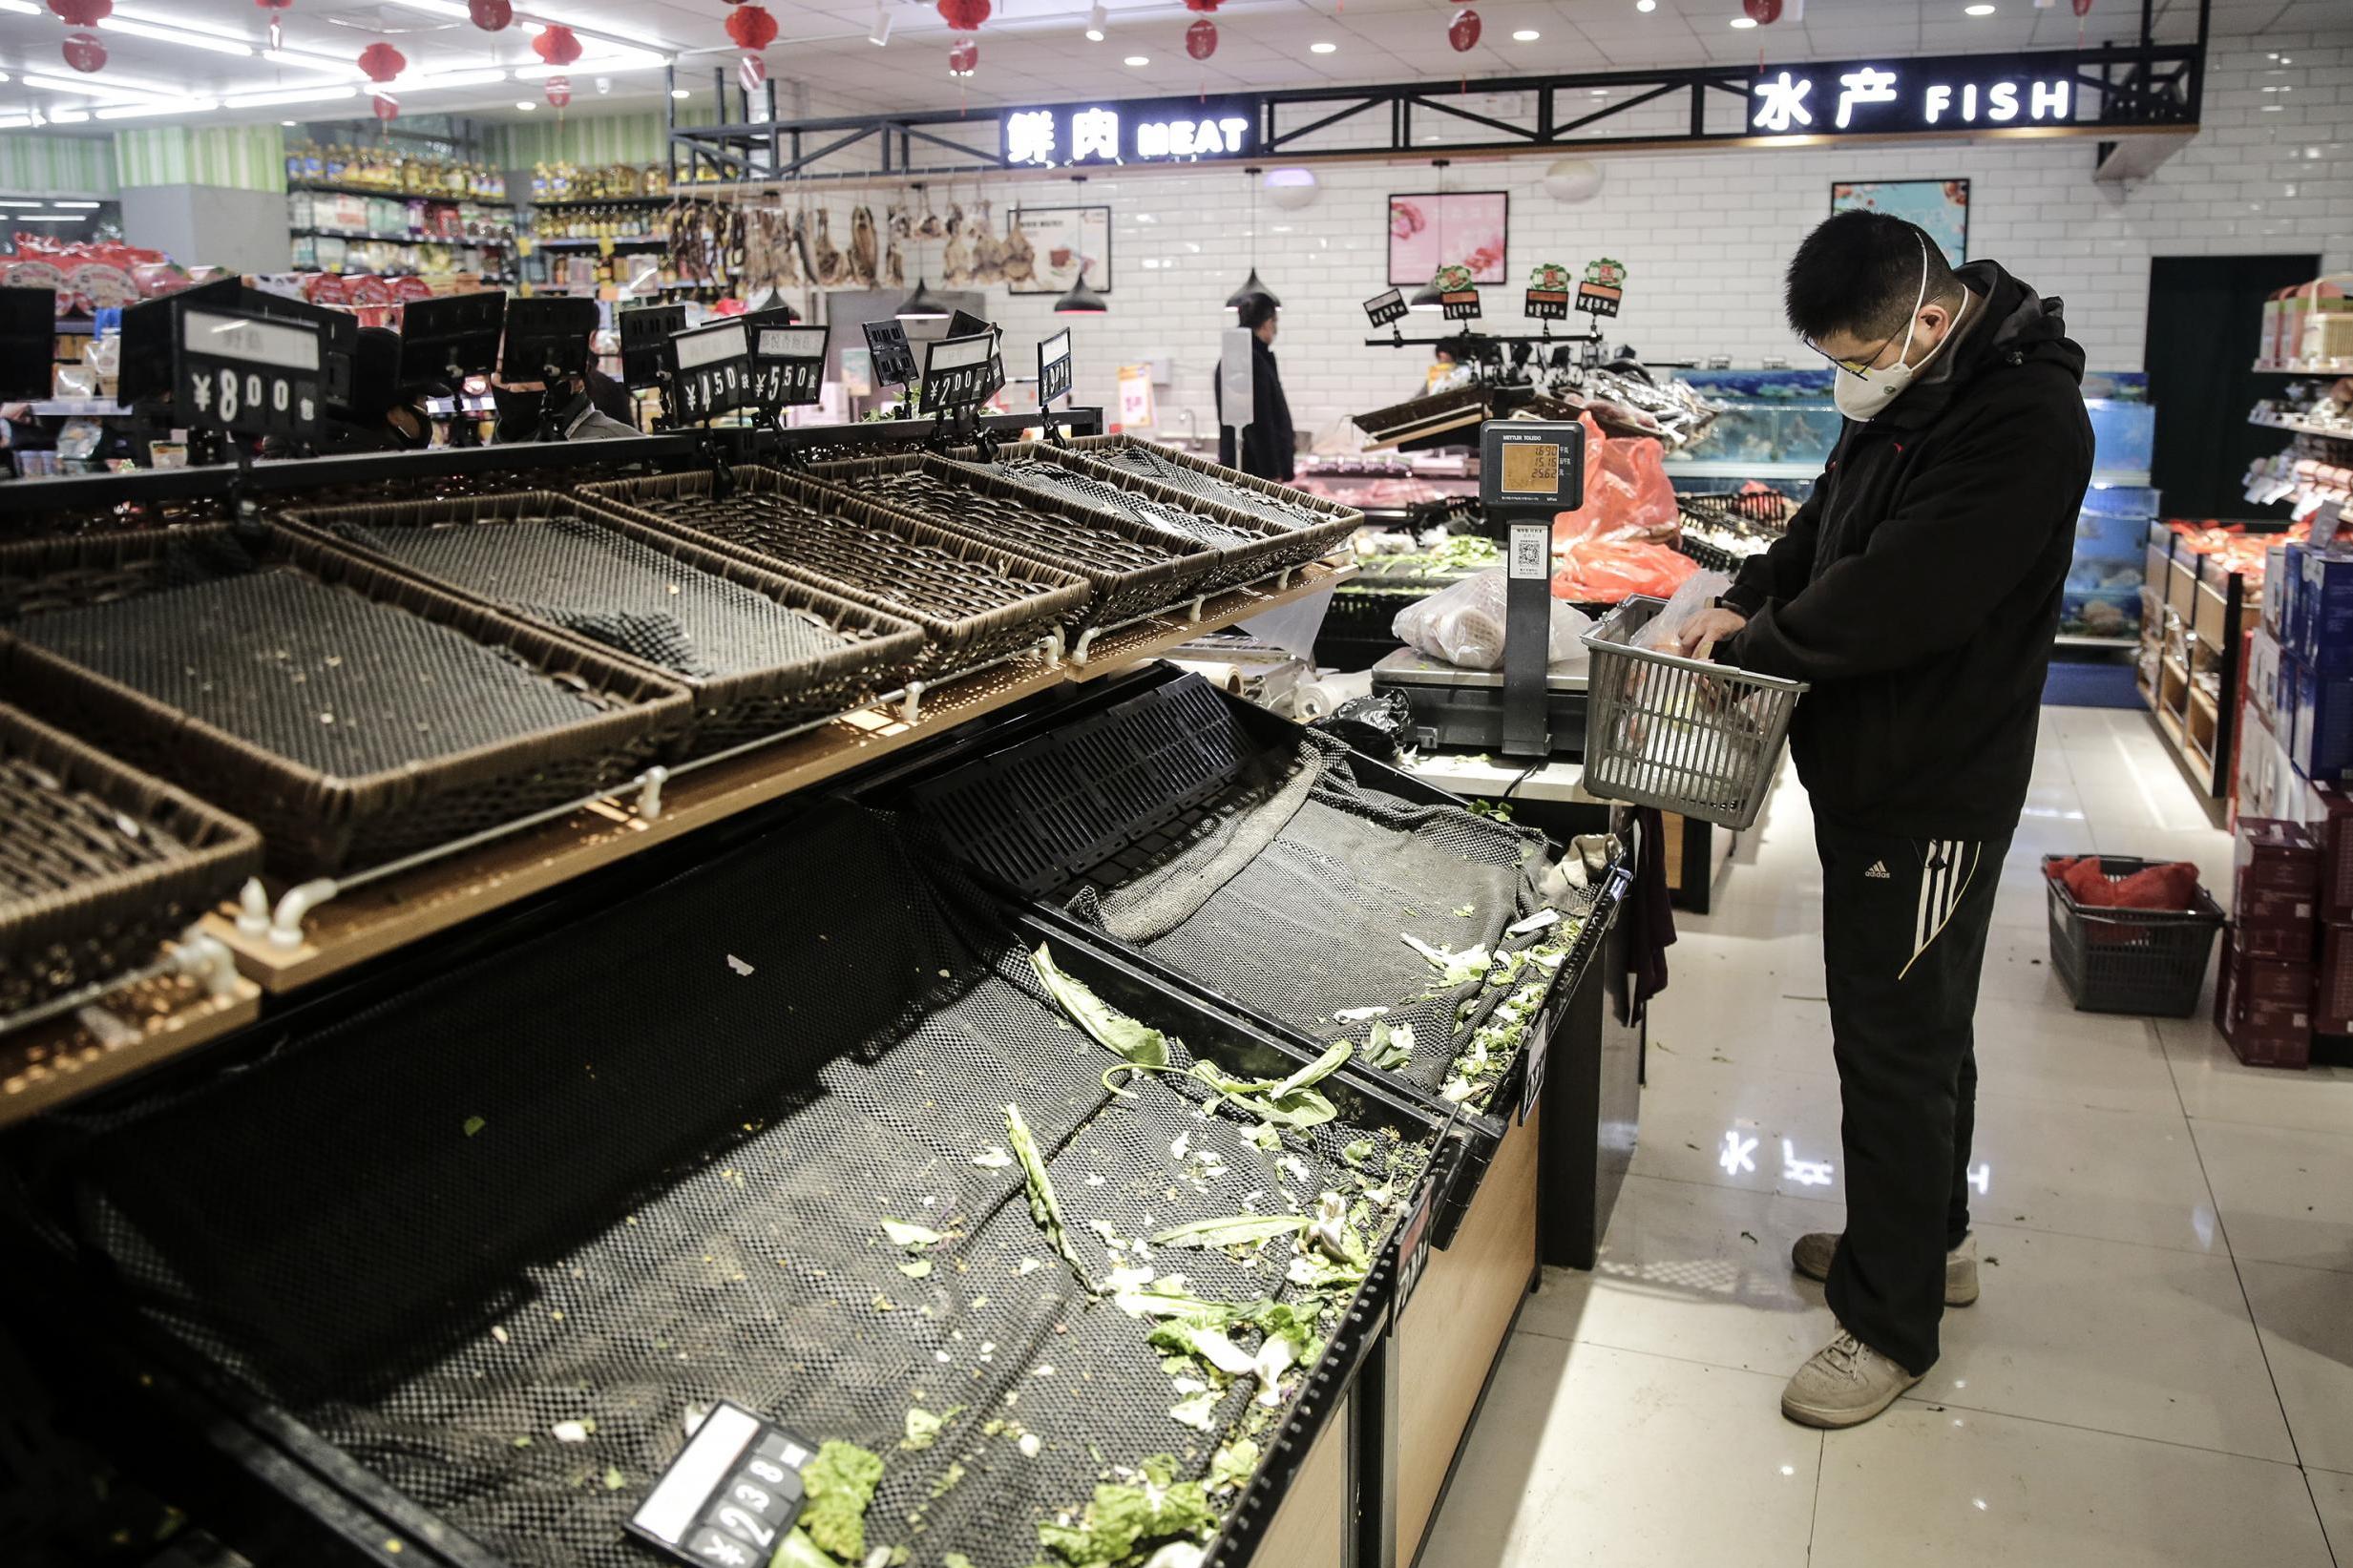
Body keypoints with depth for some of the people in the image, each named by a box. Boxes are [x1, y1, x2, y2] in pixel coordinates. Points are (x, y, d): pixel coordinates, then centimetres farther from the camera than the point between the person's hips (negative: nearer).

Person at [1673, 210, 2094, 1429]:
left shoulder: (2023, 421, -23)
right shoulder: (1902, 397, 7)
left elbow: (1898, 598, -28)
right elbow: (1830, 526, 17)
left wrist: (1754, 642, -14)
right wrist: (1747, 604, 0)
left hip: (1932, 792, -10)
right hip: (1872, 769, 10)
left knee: (1897, 1044, -1)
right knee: (1916, 1028, 22)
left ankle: (1891, 1322, 14)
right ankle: (1927, 1238, 40)